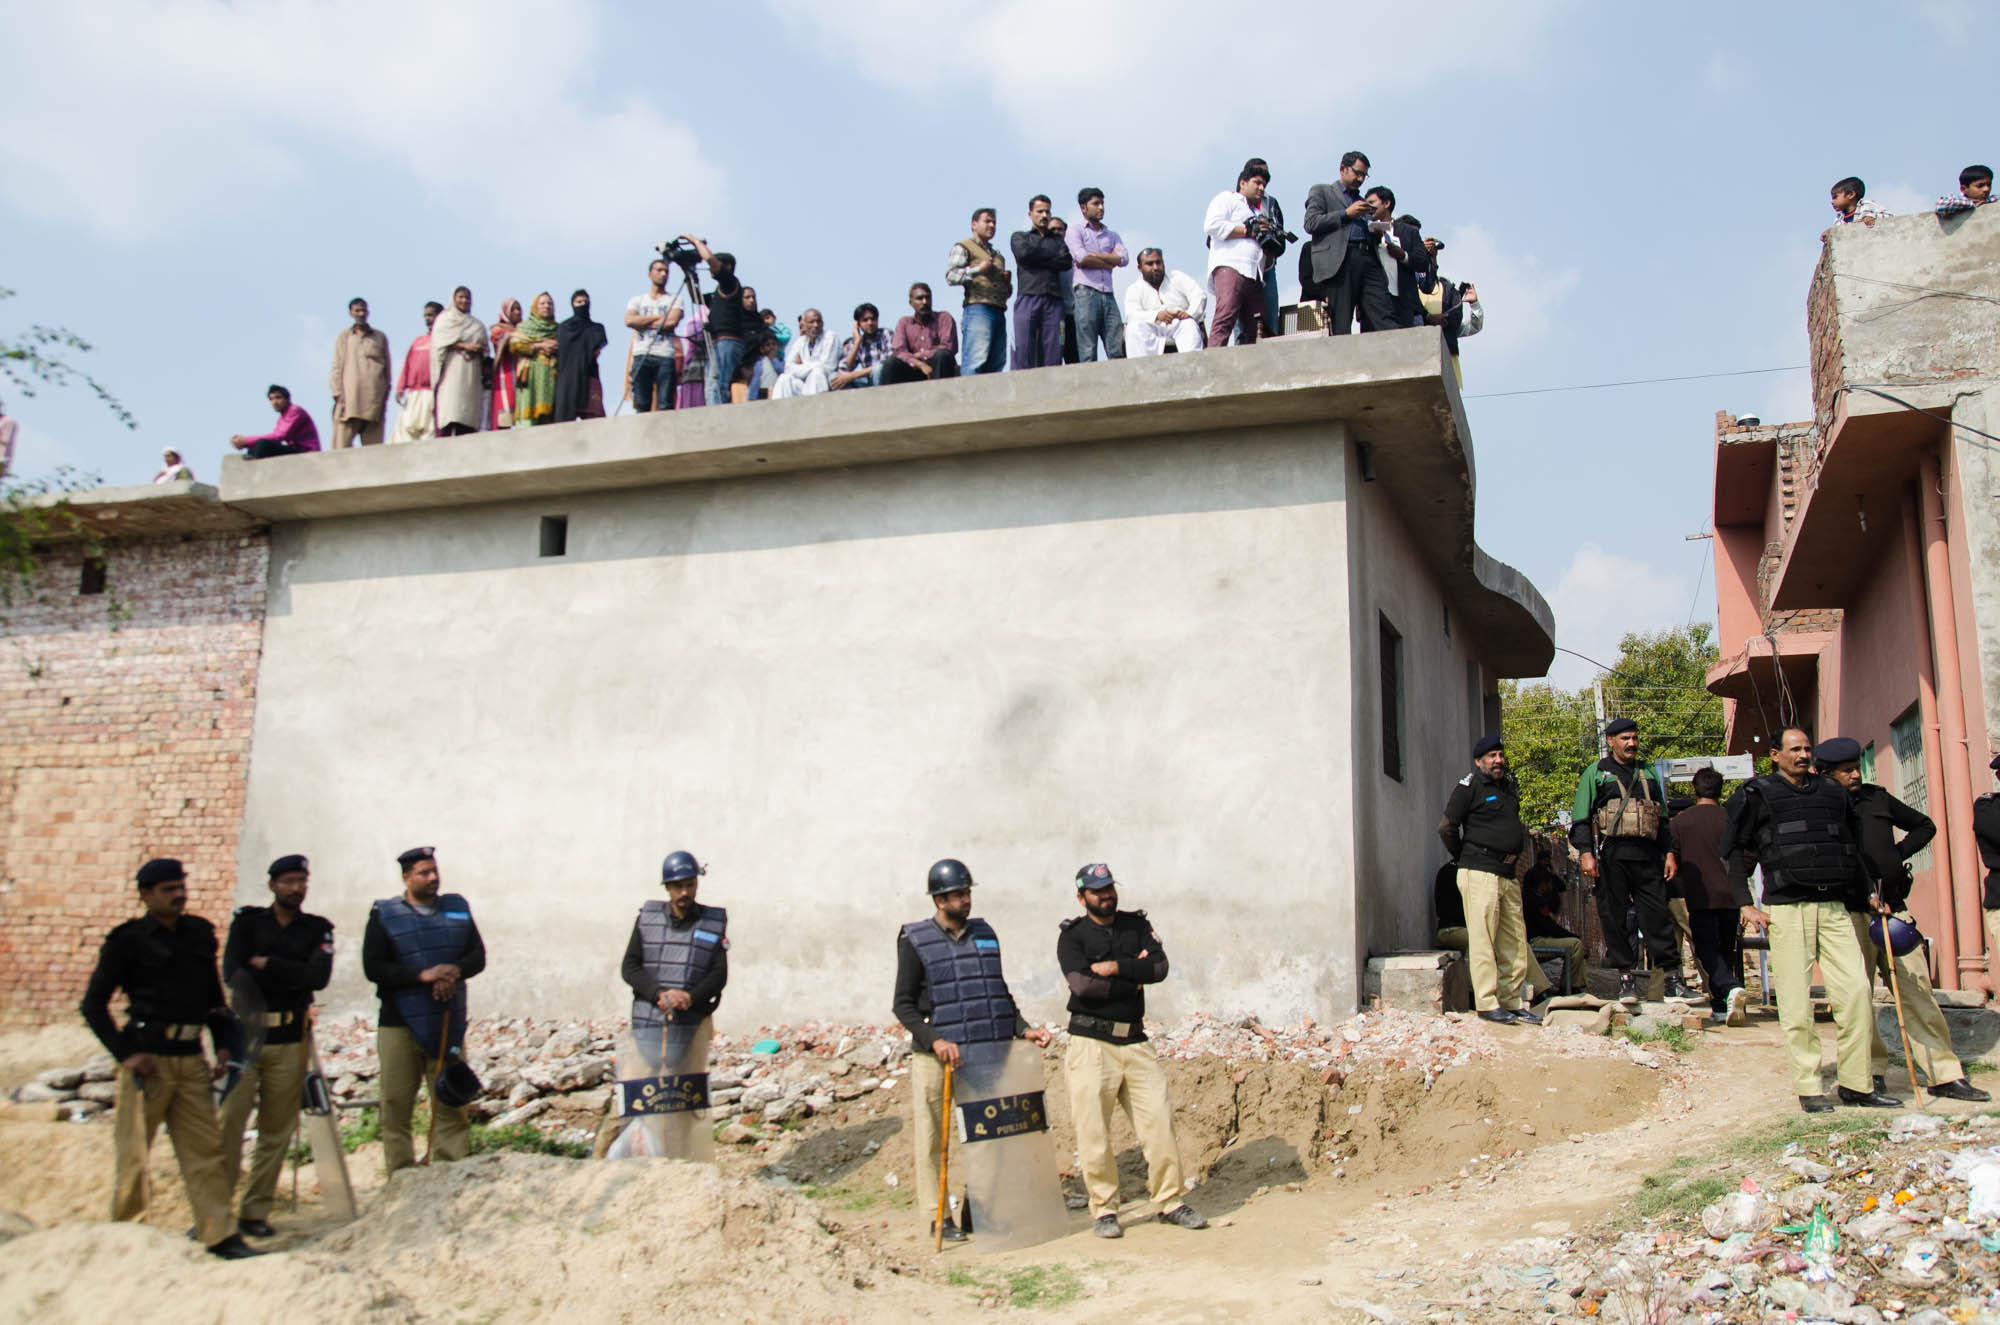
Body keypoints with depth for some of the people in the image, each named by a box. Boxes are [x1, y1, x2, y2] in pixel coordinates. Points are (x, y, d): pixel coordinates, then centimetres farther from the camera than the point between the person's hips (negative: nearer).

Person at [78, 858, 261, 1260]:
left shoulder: (200, 934, 12)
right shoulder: (128, 940, -3)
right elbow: (93, 1005, -3)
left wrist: (225, 1044, 10)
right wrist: (125, 1053, -10)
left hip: (192, 1060, 5)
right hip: (147, 1061, -4)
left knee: (205, 1150, 3)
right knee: (133, 1152, 4)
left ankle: (220, 1234, 5)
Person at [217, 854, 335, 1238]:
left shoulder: (318, 929, 9)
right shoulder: (247, 921, 8)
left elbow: (319, 976, -7)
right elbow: (232, 973, -6)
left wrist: (266, 964, -7)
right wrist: (291, 976, -12)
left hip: (289, 1041, 1)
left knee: (277, 1132, 2)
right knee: (228, 1123, -8)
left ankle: (255, 1213, 11)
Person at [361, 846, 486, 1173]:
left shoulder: (458, 908, 12)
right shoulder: (384, 914, 3)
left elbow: (478, 956, 9)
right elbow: (373, 967, -6)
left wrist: (455, 971, -13)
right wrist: (423, 975, -16)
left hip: (448, 1025, 2)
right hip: (400, 1026, -2)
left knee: (451, 1104, 3)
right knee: (396, 1106, 0)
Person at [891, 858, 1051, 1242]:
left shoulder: (985, 934, 13)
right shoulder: (916, 940, -2)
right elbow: (904, 1005, -5)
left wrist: (1024, 1029, 7)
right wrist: (934, 1041, -18)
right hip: (937, 1056, -4)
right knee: (933, 1139, 1)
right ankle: (938, 1217, 12)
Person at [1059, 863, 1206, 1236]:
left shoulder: (1137, 925, 12)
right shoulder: (1072, 936, 1)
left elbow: (1160, 967, -3)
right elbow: (1082, 985, -15)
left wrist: (1115, 968, -11)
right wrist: (1133, 981, -6)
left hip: (1135, 1041, 3)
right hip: (1091, 1043, -3)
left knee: (1159, 1119, 1)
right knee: (1093, 1130, -2)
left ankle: (1169, 1201, 13)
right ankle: (1103, 1209, 11)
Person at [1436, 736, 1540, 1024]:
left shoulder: (1509, 787, 18)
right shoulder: (1470, 787, -5)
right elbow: (1446, 827, -9)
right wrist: (1466, 857, -1)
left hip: (1508, 875, 8)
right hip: (1480, 873, -8)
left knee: (1515, 941, 9)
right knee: (1483, 940, -7)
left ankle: (1512, 1002, 16)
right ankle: (1487, 1004, -5)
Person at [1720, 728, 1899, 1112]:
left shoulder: (1831, 792, 17)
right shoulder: (1757, 795, 4)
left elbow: (1853, 846, 25)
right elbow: (1735, 851, 4)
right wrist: (1746, 904, -3)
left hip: (1833, 907, 4)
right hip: (1786, 908, -4)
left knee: (1856, 990, -3)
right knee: (1796, 1002, -3)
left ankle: (1857, 1084, 8)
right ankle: (1807, 1088, 4)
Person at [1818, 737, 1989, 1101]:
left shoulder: (1877, 798, 14)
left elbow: (1924, 826, 27)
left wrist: (1896, 856, 12)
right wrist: (1866, 896, -15)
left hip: (1893, 906, 5)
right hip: (1851, 912, -5)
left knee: (1917, 987, 4)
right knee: (1858, 995, -2)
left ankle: (1944, 1074, 7)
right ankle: (1871, 1071, 9)